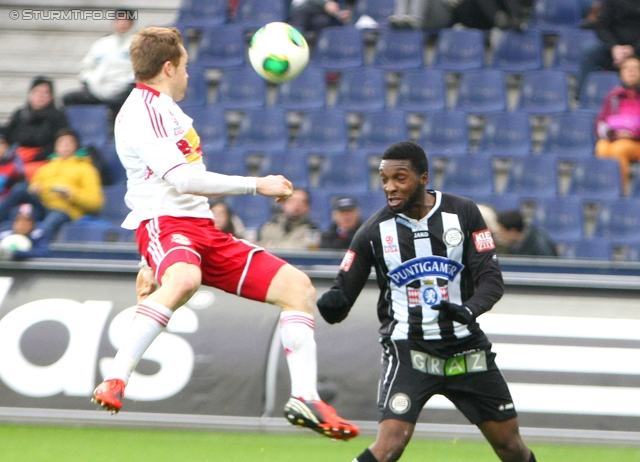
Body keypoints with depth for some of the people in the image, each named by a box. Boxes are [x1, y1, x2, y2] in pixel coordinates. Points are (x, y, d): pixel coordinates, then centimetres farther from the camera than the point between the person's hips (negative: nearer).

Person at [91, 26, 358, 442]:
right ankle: (114, 381, -40)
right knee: (184, 279, -43)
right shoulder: (144, 109, -7)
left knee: (297, 286, 2)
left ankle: (305, 399, -2)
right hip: (165, 223, -10)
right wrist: (257, 185, -15)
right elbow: (183, 178, -20)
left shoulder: (164, 109, 25)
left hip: (203, 229, 10)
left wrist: (154, 263, 33)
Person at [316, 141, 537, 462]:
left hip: (466, 349, 3)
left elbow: (491, 278, -8)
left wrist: (470, 309, -29)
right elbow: (342, 296, -6)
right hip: (407, 349, -2)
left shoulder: (462, 213, -4)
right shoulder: (374, 231, -6)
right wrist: (329, 305, -31)